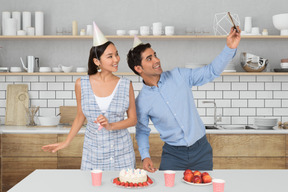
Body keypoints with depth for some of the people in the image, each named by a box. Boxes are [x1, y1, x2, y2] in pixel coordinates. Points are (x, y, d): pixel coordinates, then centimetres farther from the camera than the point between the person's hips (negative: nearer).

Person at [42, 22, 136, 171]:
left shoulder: (125, 85, -4)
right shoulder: (82, 84, -3)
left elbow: (133, 119, 2)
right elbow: (80, 117, 10)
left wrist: (110, 126, -13)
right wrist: (66, 142, 13)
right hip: (93, 153, 0)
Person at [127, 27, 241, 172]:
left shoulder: (179, 76, -4)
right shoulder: (141, 102, -7)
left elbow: (211, 71, -1)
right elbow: (142, 132, 5)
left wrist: (230, 48, -13)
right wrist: (145, 156, -10)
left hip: (201, 150, 2)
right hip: (173, 154, -1)